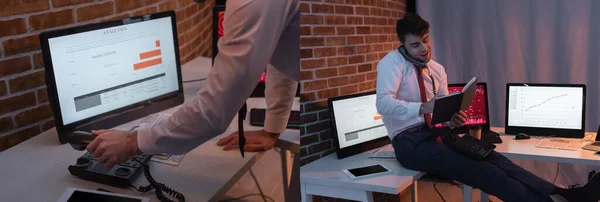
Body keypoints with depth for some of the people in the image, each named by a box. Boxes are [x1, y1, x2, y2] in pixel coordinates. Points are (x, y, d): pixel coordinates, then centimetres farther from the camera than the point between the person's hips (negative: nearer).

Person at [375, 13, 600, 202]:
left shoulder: (437, 70, 13)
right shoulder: (392, 62, -7)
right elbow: (384, 103, -23)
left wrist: (451, 119, -11)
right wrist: (422, 108, -37)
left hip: (435, 134, 6)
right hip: (410, 143, -6)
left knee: (492, 158, -17)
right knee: (479, 169, -24)